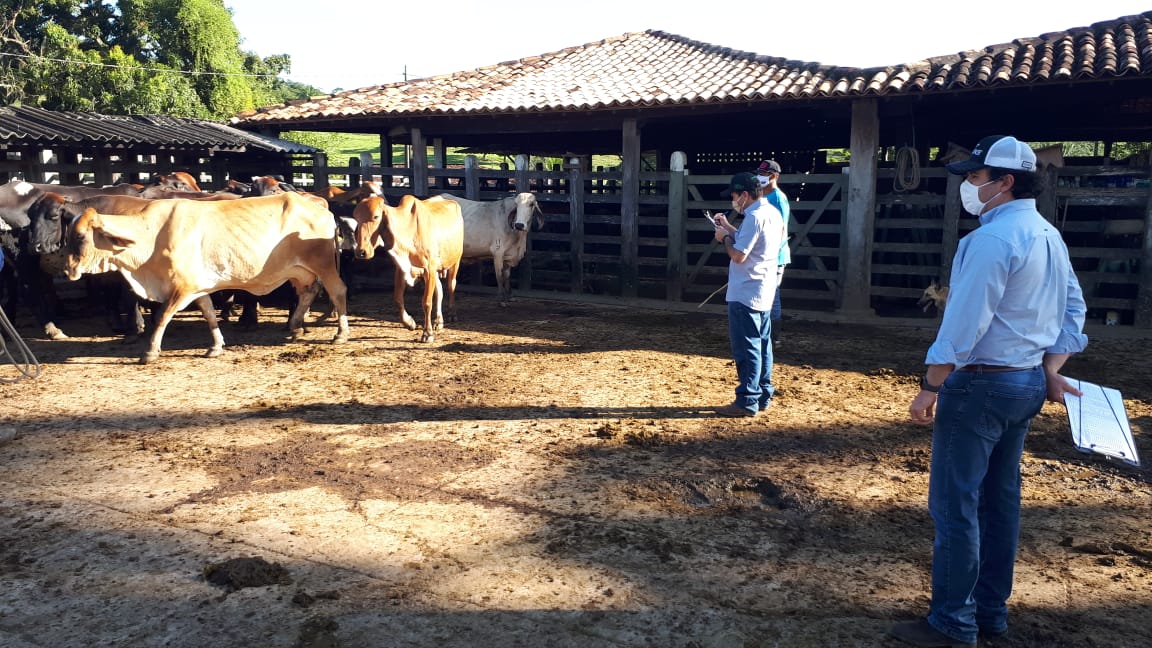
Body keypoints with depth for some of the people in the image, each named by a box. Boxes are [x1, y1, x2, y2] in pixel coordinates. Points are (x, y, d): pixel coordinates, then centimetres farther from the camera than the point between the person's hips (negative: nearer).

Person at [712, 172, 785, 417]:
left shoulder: (754, 217, -19)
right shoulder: (773, 213, 12)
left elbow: (738, 255, -21)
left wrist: (724, 238, -5)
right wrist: (730, 229, 17)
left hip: (745, 294, -10)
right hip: (763, 292, 10)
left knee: (746, 349, -5)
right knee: (762, 346, 14)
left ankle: (747, 402, 0)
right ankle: (763, 396, 22)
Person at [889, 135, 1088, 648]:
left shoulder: (992, 238, -19)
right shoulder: (1050, 236, 12)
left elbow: (963, 323, -22)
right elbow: (1073, 309, 15)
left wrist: (930, 387, -16)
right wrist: (1051, 371, 12)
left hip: (982, 384, -10)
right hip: (1028, 384, 10)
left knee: (954, 505, -1)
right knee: (1000, 499, 16)